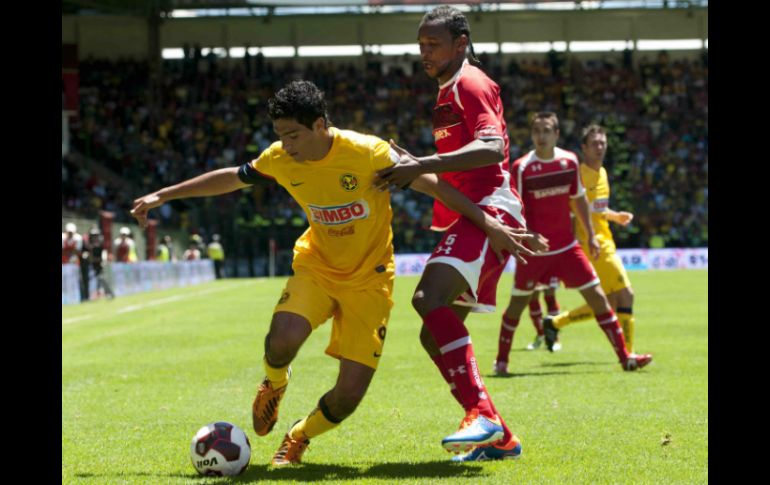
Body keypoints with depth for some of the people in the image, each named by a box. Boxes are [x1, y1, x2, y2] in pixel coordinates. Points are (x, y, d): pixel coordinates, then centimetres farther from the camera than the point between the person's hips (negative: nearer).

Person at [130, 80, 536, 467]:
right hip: (316, 266, 2)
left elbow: (434, 185, -15)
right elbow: (231, 178, 9)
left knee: (349, 394, -10)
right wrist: (163, 196, 12)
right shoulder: (280, 159, -10)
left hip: (368, 279, -2)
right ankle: (274, 386, 7)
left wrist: (489, 225, -21)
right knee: (283, 339, -30)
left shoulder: (369, 154, -23)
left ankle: (298, 438, 23)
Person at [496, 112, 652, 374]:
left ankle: (625, 357, 1)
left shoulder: (569, 161, 1)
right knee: (517, 304, 5)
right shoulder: (521, 168, -12)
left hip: (566, 246, 3)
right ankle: (501, 360, 23)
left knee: (597, 297, -2)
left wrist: (590, 235, 12)